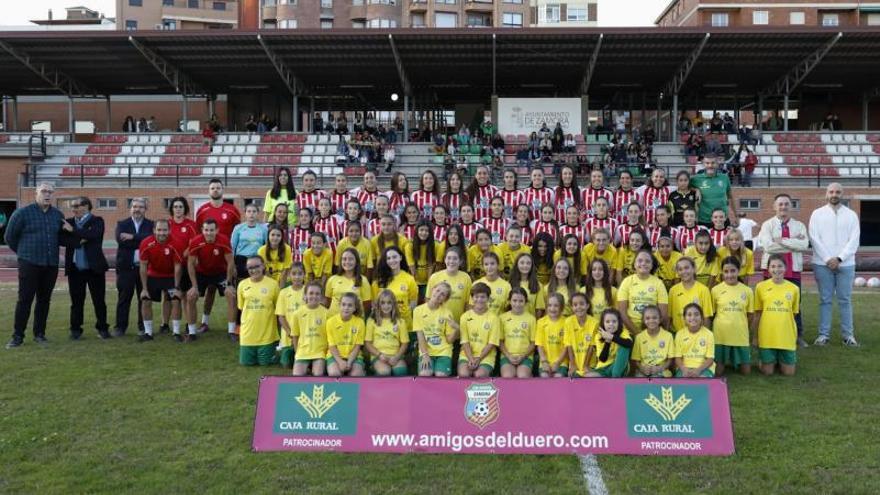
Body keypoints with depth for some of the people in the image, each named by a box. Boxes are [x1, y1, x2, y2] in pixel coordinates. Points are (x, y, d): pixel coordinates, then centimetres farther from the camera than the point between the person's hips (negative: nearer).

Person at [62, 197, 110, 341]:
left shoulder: (97, 221, 0)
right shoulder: (69, 222, 9)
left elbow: (93, 235, -20)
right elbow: (63, 239, -5)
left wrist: (72, 230, -15)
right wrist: (78, 241, -17)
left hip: (94, 268, -3)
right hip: (75, 269, 3)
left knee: (99, 300, 4)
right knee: (76, 301, 8)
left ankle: (102, 328, 16)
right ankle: (75, 329, 17)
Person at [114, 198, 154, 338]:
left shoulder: (151, 225, 7)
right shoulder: (122, 224, 8)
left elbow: (151, 237, -14)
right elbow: (120, 239, -11)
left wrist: (133, 237, -18)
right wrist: (142, 242, -14)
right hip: (126, 267, 0)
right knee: (124, 298, 4)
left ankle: (143, 326, 15)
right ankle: (120, 327, 10)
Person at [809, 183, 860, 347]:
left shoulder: (851, 215, 7)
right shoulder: (817, 214, 4)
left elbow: (854, 241, -1)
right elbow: (814, 239, -3)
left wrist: (839, 258, -12)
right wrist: (827, 259, -12)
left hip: (846, 264, 1)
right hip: (823, 264, -1)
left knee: (845, 300, 4)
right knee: (825, 299, 3)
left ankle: (847, 334, 10)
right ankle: (824, 334, 8)